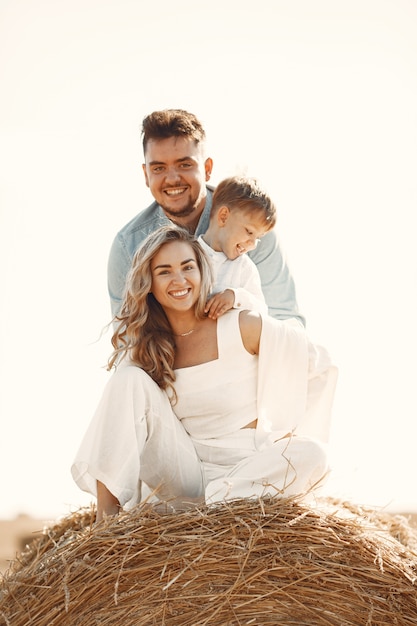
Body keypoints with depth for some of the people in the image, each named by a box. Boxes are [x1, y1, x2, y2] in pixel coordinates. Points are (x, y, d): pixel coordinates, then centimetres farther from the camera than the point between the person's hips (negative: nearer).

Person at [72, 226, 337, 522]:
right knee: (130, 378, -17)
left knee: (312, 454, -31)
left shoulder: (242, 327, -8)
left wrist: (291, 434, 4)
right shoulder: (140, 344, 1)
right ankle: (106, 517, -24)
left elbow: (320, 364, 0)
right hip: (183, 473, 2)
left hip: (245, 466, -2)